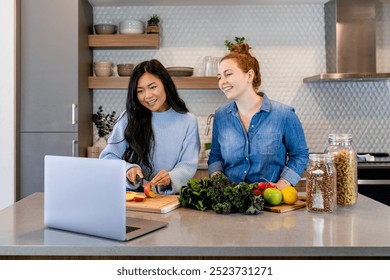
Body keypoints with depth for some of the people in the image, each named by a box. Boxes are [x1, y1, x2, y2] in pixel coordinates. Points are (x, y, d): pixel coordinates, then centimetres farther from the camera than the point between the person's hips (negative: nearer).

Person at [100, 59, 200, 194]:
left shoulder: (187, 121, 5)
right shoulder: (129, 118, 6)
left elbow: (188, 165, -1)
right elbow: (107, 157, 6)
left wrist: (170, 178, -23)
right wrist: (127, 169, -16)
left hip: (170, 198, 0)